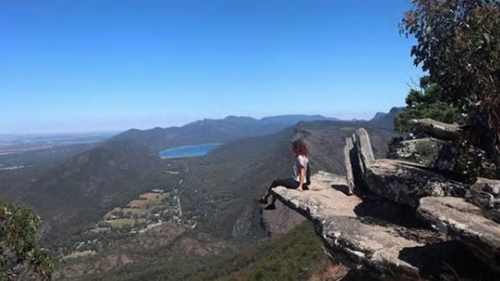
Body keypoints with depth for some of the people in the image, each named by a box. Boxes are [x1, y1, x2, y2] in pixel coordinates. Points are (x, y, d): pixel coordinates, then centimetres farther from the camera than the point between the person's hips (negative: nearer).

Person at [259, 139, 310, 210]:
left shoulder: (300, 158, -21)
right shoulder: (303, 156, 8)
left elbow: (302, 172, -25)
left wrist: (300, 186, -26)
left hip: (297, 182, -10)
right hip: (296, 180, 10)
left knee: (275, 182, -2)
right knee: (278, 182, 16)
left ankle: (265, 198, 18)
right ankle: (272, 204, 18)